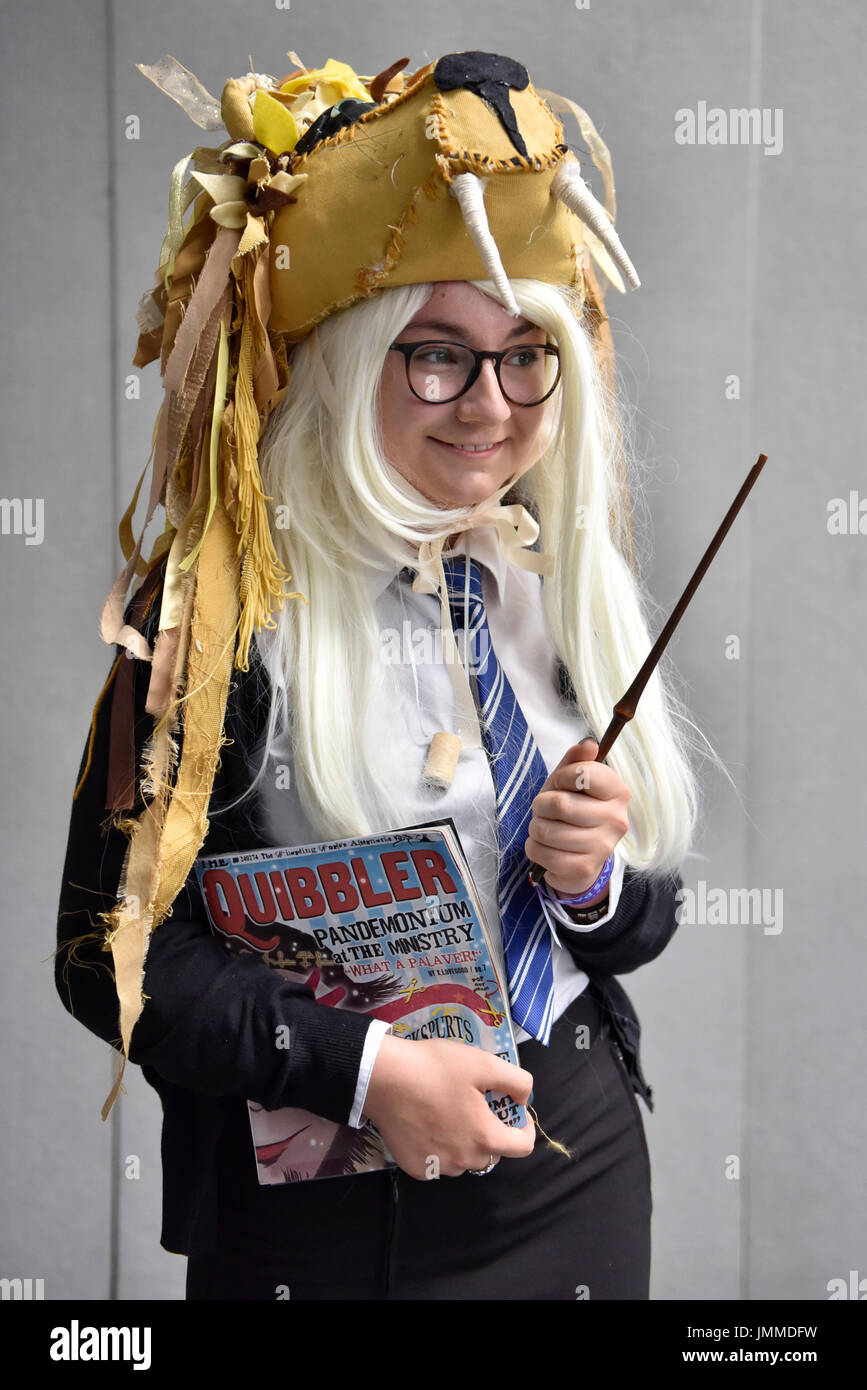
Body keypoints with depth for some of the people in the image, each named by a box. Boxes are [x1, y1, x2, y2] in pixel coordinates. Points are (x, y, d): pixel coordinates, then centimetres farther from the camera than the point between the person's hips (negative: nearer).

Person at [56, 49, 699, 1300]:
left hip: (578, 1173, 5)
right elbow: (111, 950, -14)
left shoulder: (563, 589, 2)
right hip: (324, 1204, -5)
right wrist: (362, 1068, -21)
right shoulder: (223, 610, -14)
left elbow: (647, 921, 9)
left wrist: (593, 877, -12)